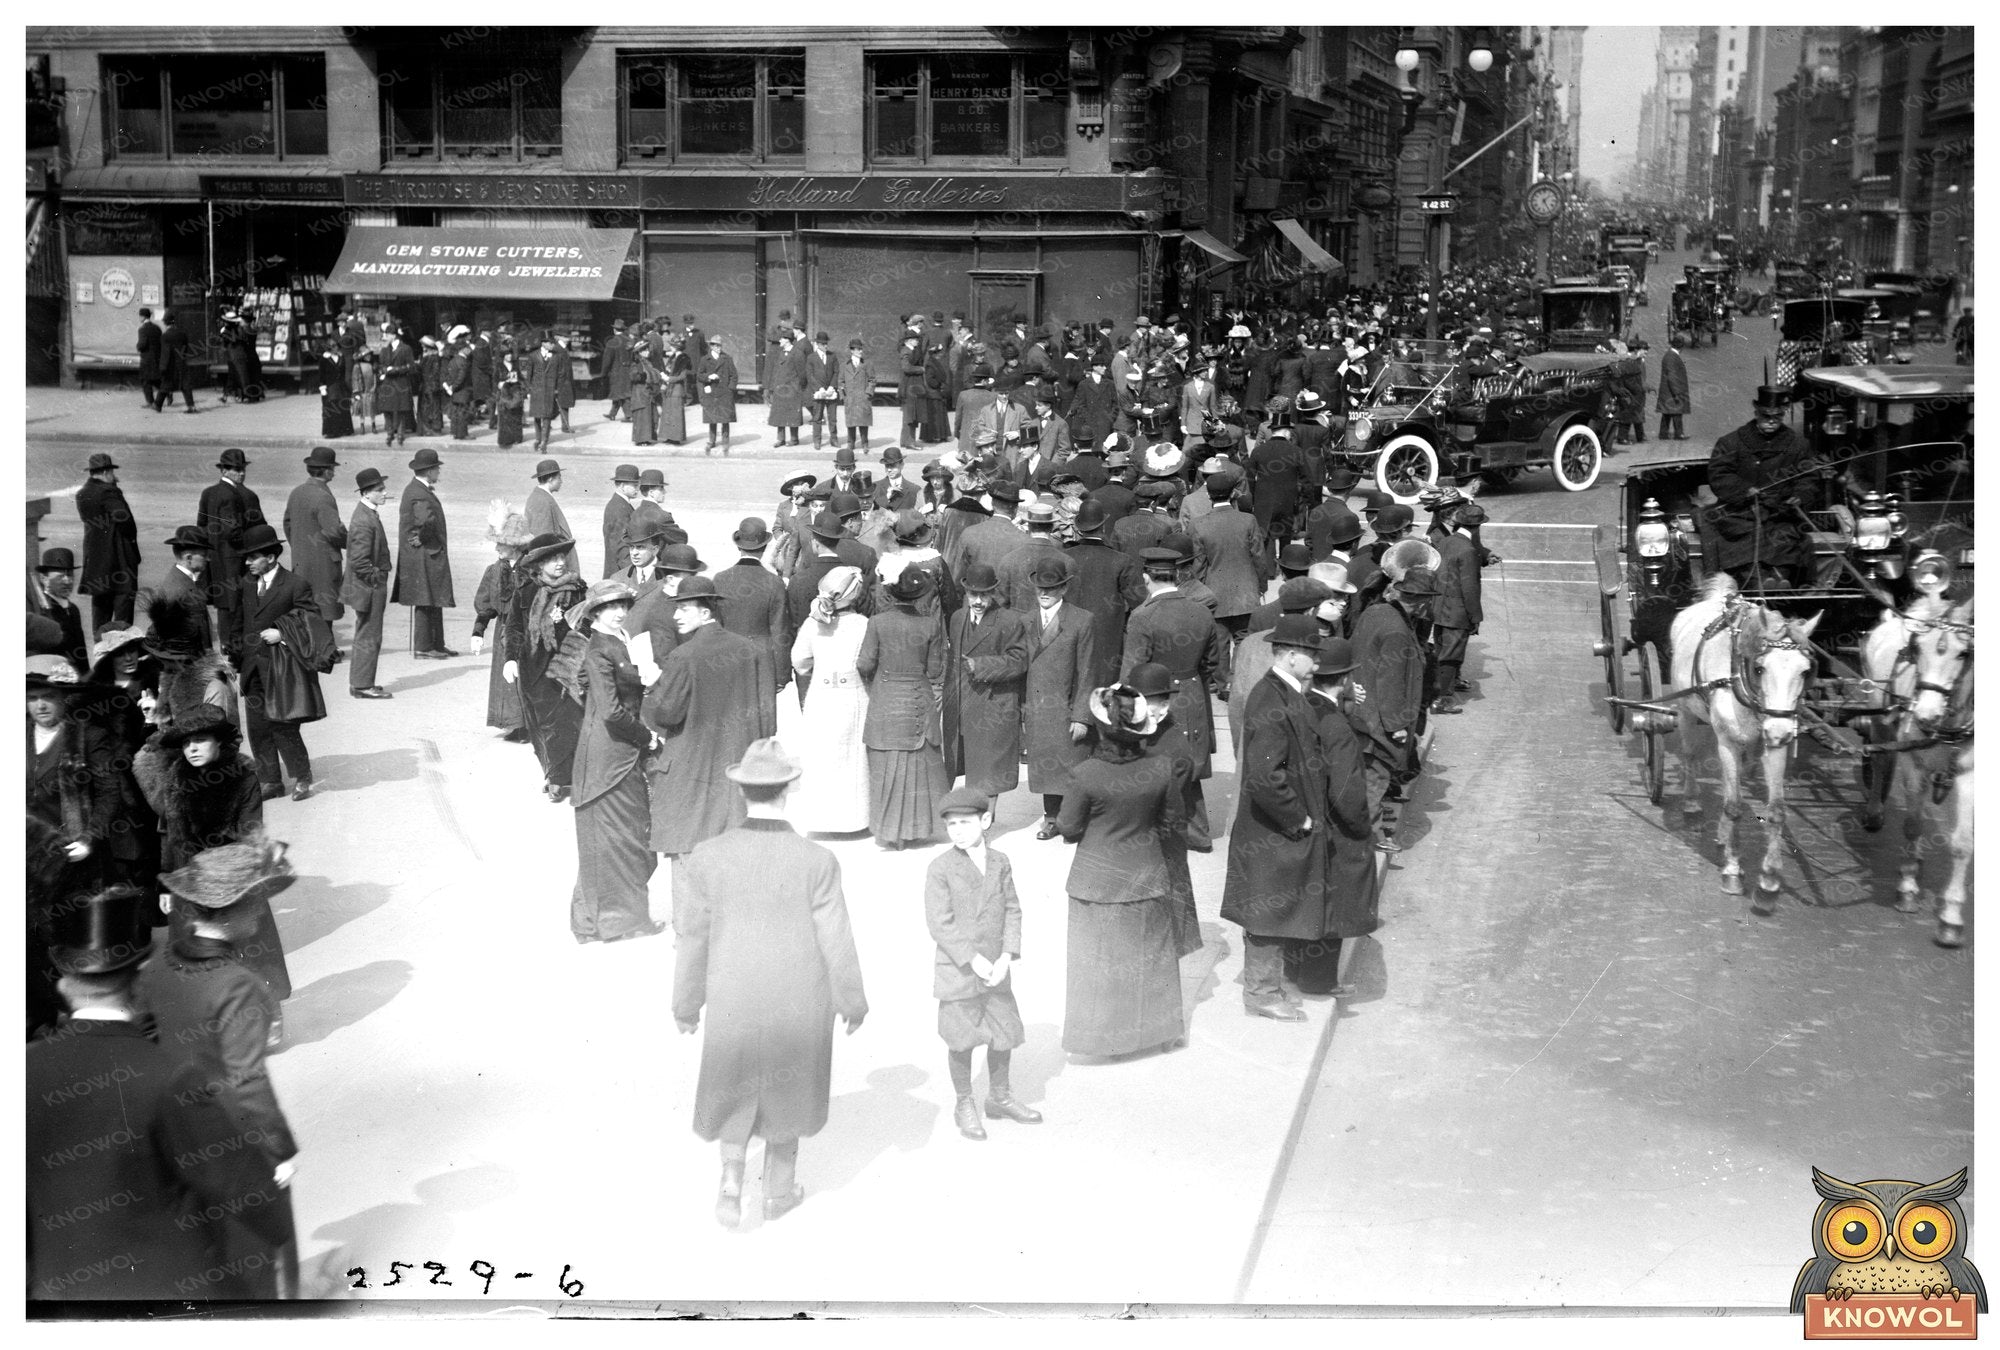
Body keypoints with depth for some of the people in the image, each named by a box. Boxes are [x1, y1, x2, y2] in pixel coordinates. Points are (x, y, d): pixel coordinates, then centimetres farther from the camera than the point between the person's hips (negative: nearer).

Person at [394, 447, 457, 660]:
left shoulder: (417, 489, 14)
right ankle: (423, 648, -1)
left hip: (431, 556, 10)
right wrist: (421, 539, -20)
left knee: (434, 602, 14)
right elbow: (427, 520, -35)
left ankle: (436, 645, 20)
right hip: (423, 557, -10)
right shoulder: (419, 494, -19)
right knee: (425, 603, -5)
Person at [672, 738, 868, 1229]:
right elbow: (836, 943, -13)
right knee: (787, 1087, 22)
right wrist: (852, 1002, 3)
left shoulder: (704, 859, -17)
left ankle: (732, 1179, 9)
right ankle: (779, 1188, 37)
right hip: (800, 1004, -1)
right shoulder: (817, 863, -21)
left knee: (736, 1084, 24)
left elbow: (692, 939, -8)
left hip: (733, 1000, 1)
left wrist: (686, 1005, 7)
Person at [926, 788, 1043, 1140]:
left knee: (1005, 1033, 13)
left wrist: (1006, 957, -10)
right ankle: (964, 1106, 25)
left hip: (995, 969, 4)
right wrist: (973, 960, -18)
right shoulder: (940, 869, -12)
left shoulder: (1000, 862, 1)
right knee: (961, 1040, 6)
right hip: (957, 970, -4)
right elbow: (940, 924, -14)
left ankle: (1000, 1097, 35)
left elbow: (1012, 910, 2)